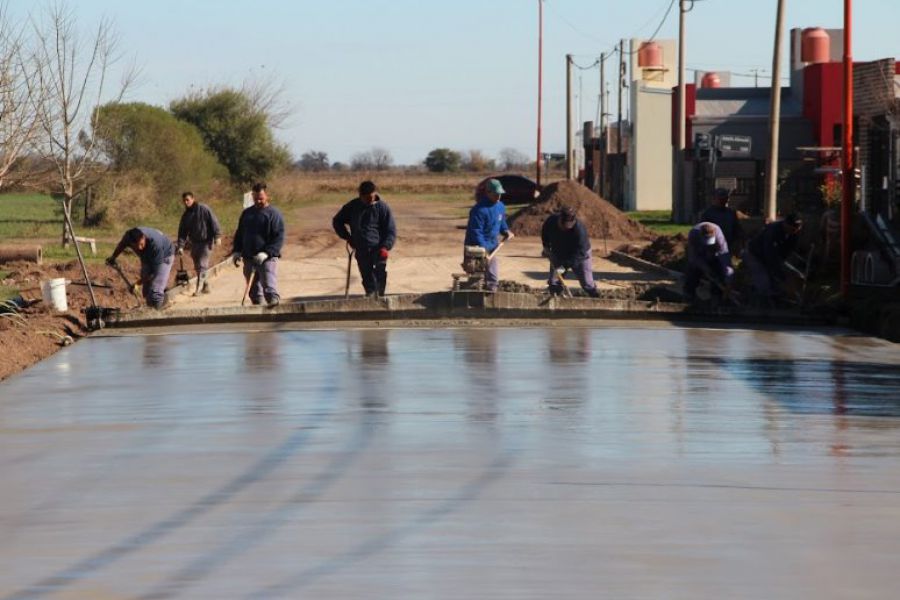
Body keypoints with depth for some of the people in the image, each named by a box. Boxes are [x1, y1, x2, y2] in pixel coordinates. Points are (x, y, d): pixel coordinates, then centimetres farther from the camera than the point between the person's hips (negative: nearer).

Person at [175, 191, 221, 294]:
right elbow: (182, 232, 8)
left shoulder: (204, 209, -8)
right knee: (198, 266, 9)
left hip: (206, 242, -6)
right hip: (194, 242, 6)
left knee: (202, 265, -12)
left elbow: (214, 222, -10)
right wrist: (180, 246, 0)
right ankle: (205, 285, 21)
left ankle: (199, 287, -14)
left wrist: (217, 236, -17)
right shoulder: (186, 215, 9)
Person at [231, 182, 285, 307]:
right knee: (254, 288, 10)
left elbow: (279, 237, -11)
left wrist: (267, 253, -21)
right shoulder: (247, 213, 16)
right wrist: (236, 251, 11)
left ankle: (274, 300, -32)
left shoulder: (274, 214, -4)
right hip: (249, 258, 6)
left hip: (267, 258, -6)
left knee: (269, 284, -21)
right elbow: (239, 234, 24)